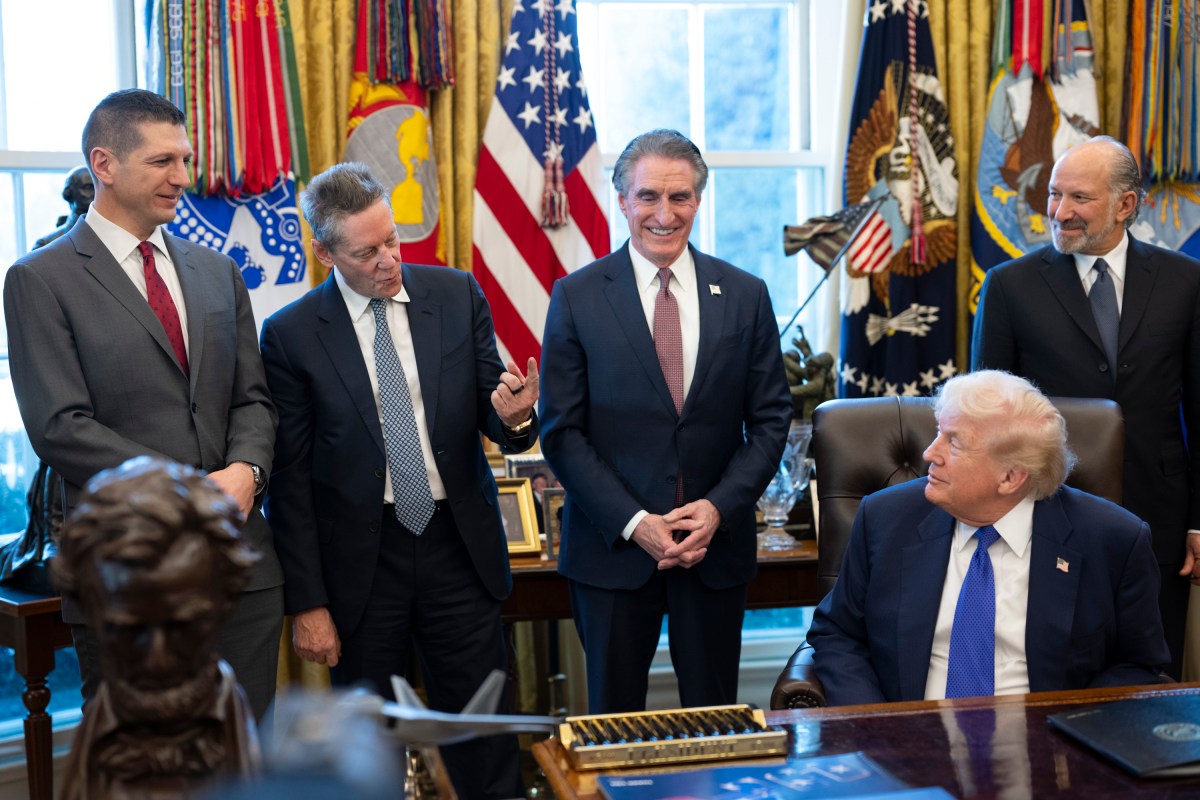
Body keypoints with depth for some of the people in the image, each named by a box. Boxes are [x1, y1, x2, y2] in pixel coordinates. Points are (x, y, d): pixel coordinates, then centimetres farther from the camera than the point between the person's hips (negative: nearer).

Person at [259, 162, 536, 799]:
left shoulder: (458, 295, 1)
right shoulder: (291, 335, -6)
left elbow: (493, 421, 5)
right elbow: (289, 480, -4)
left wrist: (513, 417, -20)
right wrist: (307, 604, -5)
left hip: (458, 548, 2)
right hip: (361, 561, -1)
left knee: (484, 732, 7)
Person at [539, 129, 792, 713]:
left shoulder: (745, 296, 3)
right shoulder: (577, 298, -2)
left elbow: (770, 419, 4)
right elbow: (562, 431, -5)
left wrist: (718, 508, -10)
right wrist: (634, 523, -13)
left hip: (717, 543, 2)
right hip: (613, 546, -1)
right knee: (614, 721, 9)